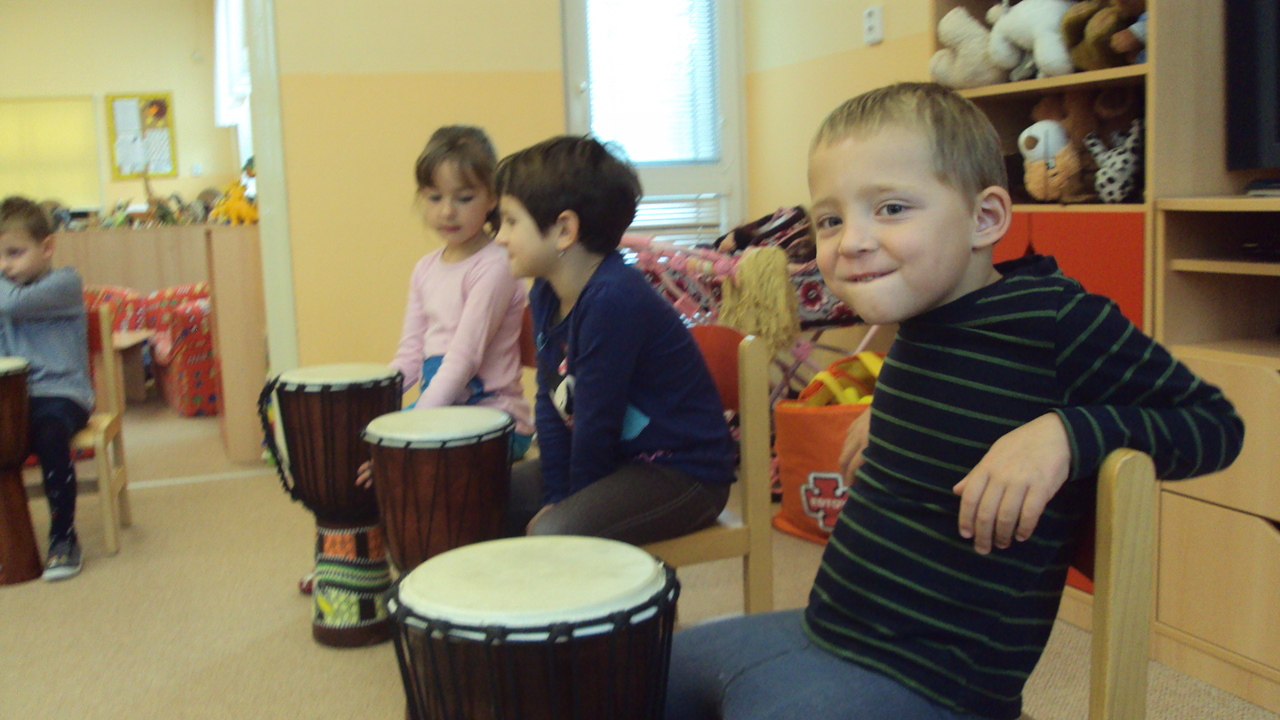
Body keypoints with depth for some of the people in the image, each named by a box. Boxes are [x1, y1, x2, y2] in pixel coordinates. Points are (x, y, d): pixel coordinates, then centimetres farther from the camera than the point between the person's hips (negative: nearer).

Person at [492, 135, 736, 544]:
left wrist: (564, 506, -10)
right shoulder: (546, 295, 2)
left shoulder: (613, 300, -27)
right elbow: (550, 403, 2)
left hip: (682, 473, -9)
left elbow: (596, 422, -22)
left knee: (552, 536, -28)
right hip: (616, 459, 9)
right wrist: (554, 497, -4)